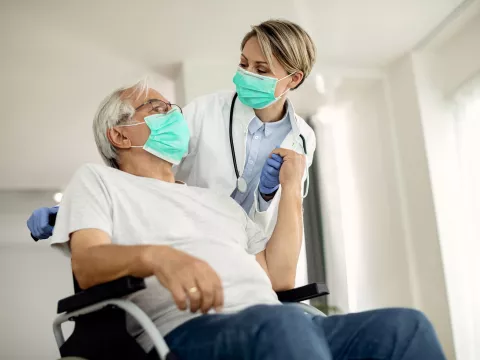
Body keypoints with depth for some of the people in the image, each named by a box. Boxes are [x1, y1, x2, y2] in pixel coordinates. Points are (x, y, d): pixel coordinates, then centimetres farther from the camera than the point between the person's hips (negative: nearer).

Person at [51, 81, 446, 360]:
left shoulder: (217, 200, 31)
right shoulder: (97, 180, 17)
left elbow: (277, 277, 20)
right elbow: (86, 265, -4)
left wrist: (291, 187, 19)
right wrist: (154, 256, -26)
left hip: (279, 326, 6)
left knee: (404, 325, -20)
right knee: (280, 324, -40)